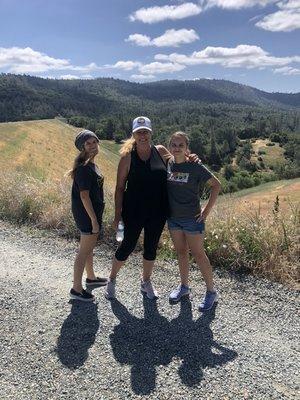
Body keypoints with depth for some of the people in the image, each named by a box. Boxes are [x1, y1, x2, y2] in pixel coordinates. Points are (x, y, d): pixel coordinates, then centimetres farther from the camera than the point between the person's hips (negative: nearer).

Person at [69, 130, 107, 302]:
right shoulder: (84, 168, -20)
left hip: (93, 212, 9)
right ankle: (77, 289, 12)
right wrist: (94, 220, -21)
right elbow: (84, 195, -22)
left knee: (89, 247, 22)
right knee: (85, 250, 0)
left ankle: (91, 278, 39)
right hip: (87, 214, -9)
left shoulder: (91, 165, 10)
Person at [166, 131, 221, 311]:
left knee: (198, 254, 2)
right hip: (173, 217, 5)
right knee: (181, 252, 16)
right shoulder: (168, 165, 2)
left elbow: (216, 185, -9)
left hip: (192, 218, -5)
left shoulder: (195, 167, -12)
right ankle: (184, 286, 33)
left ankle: (211, 291, 18)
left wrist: (207, 209, -12)